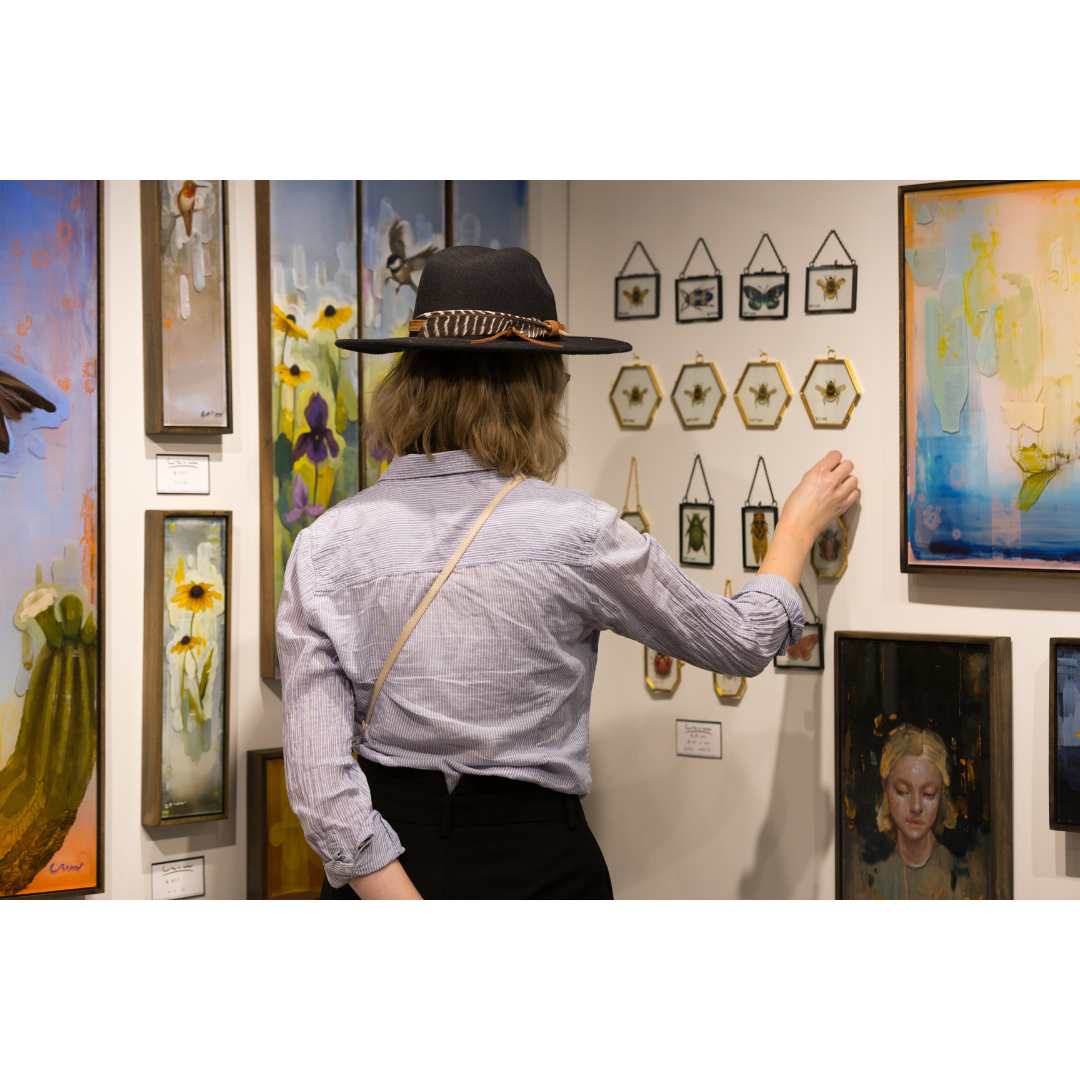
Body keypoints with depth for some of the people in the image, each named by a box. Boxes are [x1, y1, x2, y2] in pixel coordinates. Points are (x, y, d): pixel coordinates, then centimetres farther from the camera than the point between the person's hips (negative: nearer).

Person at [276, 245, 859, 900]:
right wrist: (801, 523, 21)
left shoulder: (325, 545, -6)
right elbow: (741, 643, 4)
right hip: (530, 865, -2)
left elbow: (321, 783, -13)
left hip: (381, 876, 2)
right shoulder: (573, 533, -13)